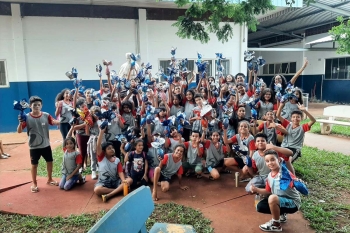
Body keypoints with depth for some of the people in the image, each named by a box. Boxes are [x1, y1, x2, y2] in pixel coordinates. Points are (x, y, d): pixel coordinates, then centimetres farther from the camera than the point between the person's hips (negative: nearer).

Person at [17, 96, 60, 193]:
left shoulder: (46, 115, -5)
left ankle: (49, 179, 36)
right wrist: (21, 123, -30)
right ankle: (34, 184, 26)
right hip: (34, 147, -3)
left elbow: (54, 122, -21)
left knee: (49, 161, 15)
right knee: (34, 164, 9)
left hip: (46, 145, 3)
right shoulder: (27, 117, -11)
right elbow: (19, 131, -12)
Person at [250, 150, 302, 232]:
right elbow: (268, 192, 10)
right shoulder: (269, 176, 0)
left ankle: (276, 225, -12)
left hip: (293, 202, -8)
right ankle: (281, 214, 20)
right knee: (260, 207, 3)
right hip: (279, 201, 8)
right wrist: (256, 189, -6)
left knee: (272, 198, -34)